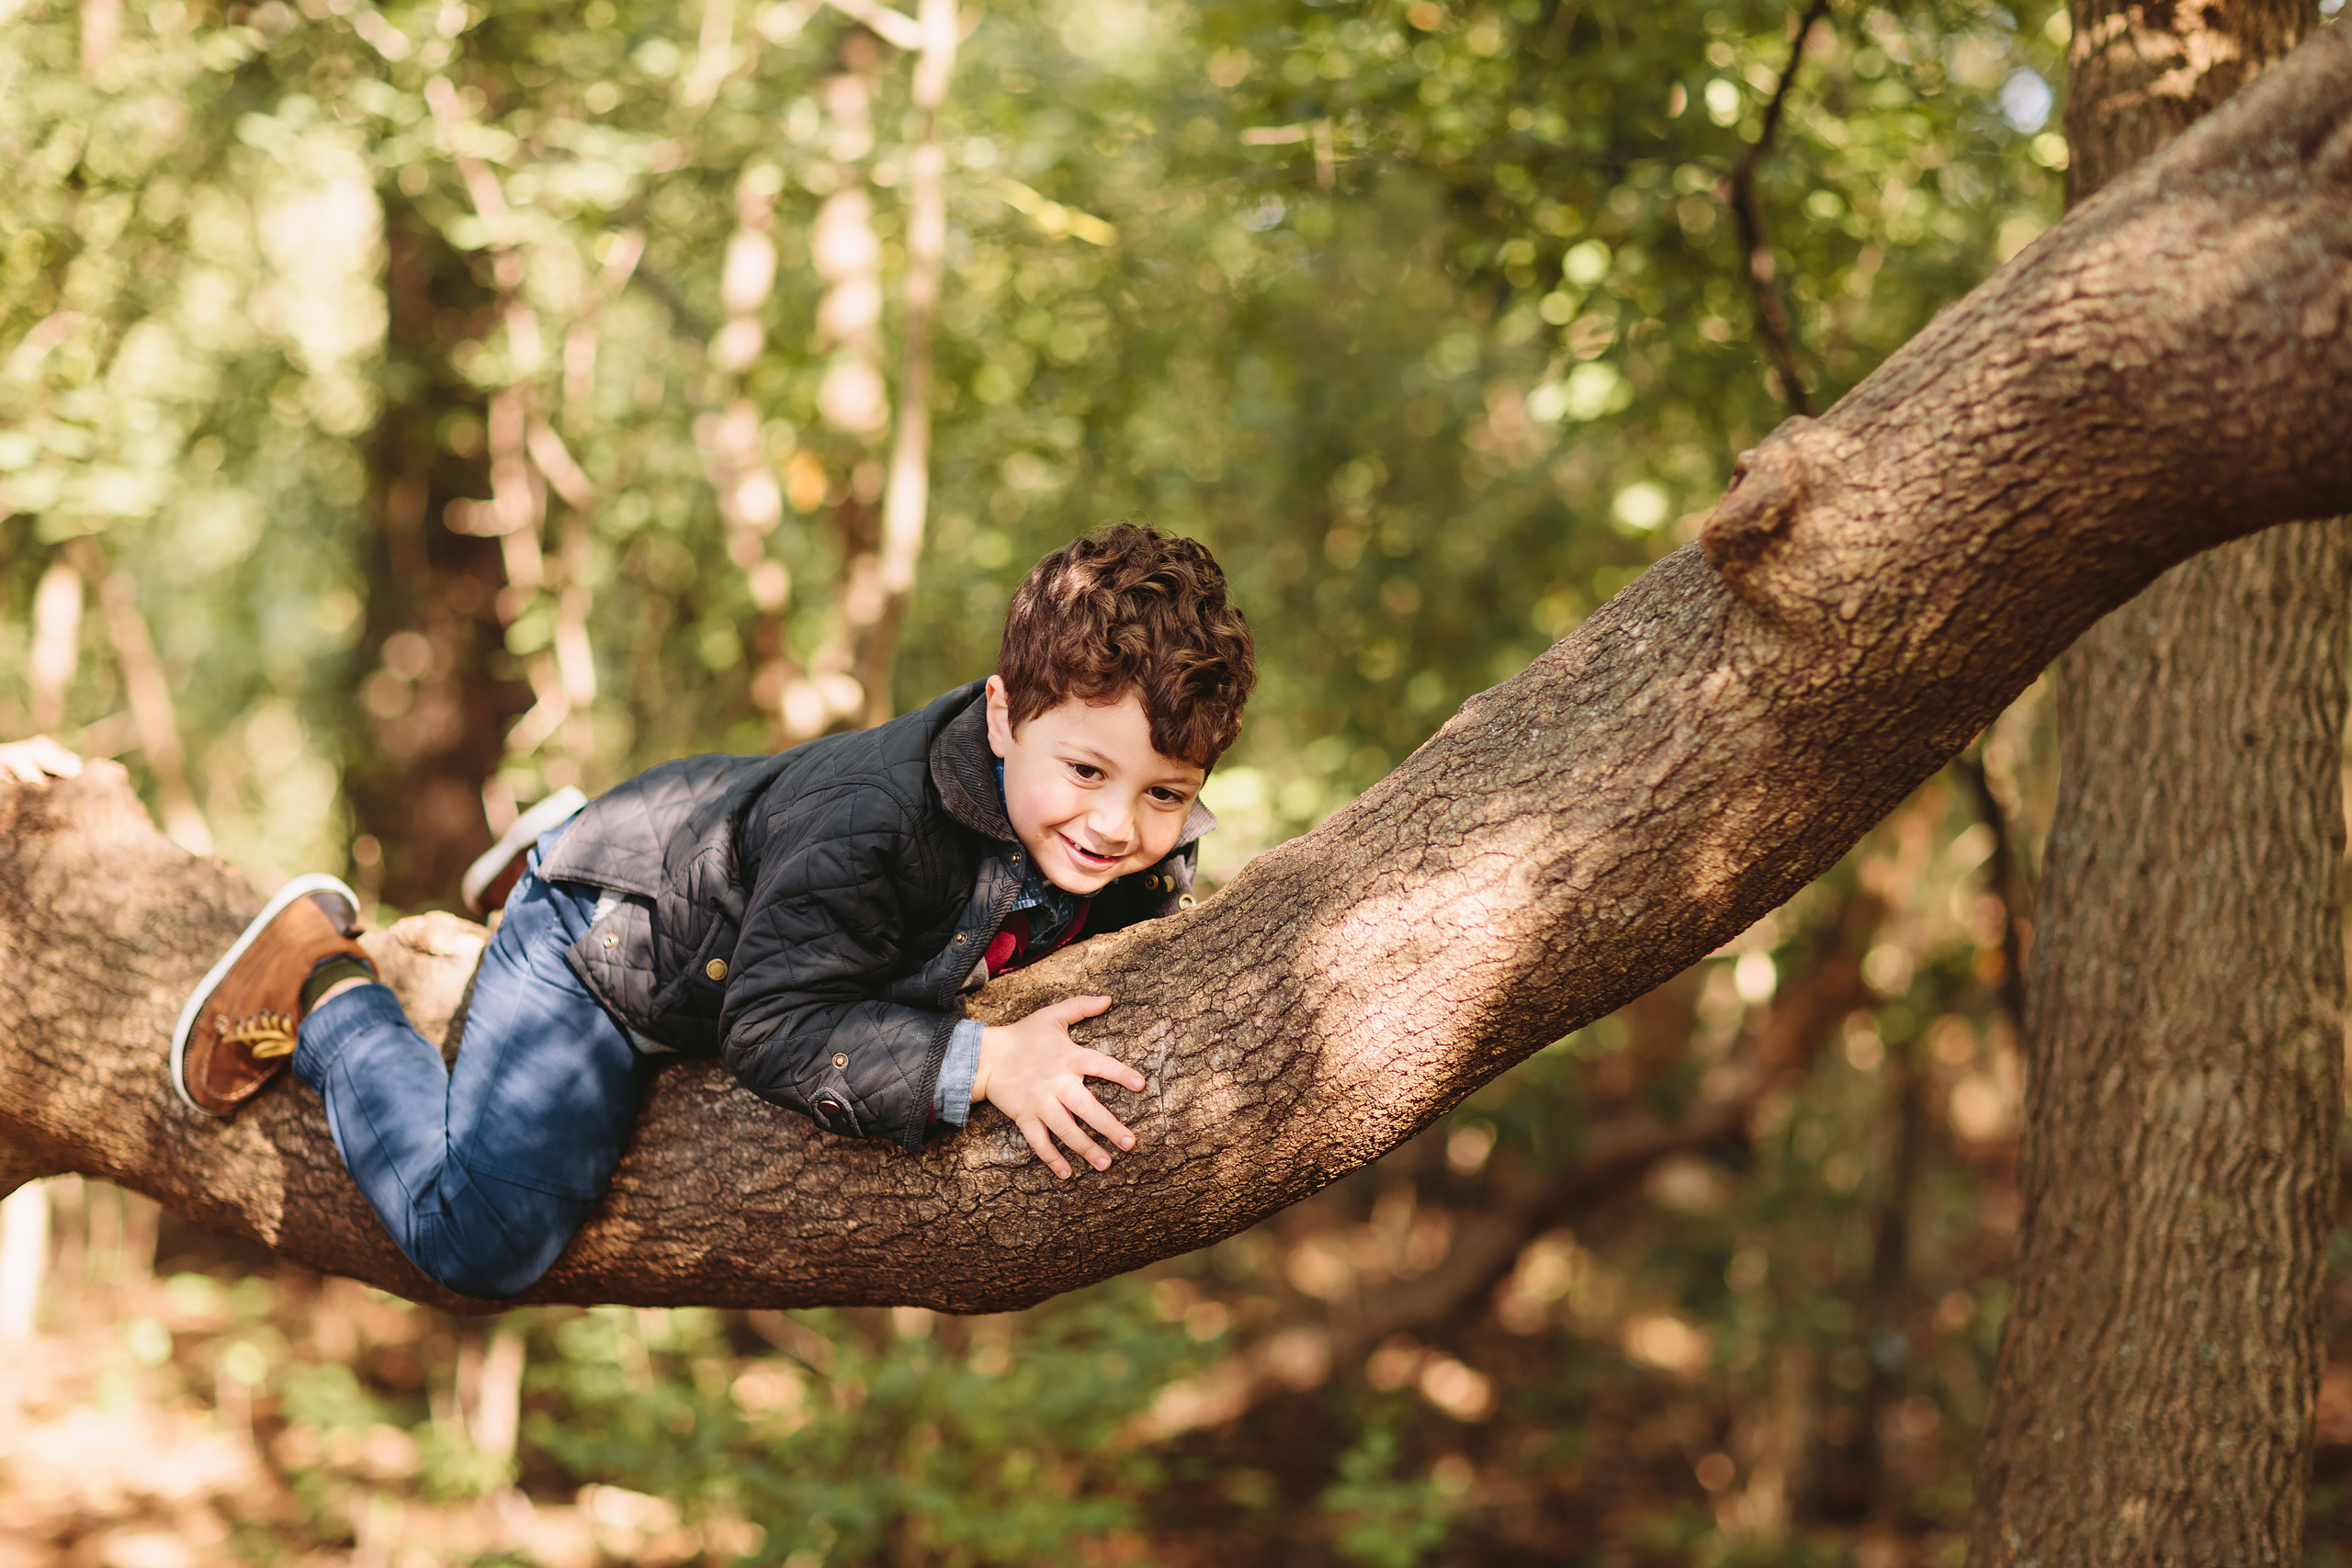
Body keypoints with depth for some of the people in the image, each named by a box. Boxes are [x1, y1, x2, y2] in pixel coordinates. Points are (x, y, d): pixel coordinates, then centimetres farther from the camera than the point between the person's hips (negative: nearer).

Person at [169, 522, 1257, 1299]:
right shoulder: (871, 825, -44)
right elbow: (777, 1030, -40)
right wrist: (981, 1065, -49)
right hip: (606, 942, -8)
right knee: (481, 1241, -10)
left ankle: (561, 851, 40)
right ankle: (323, 991, 9)